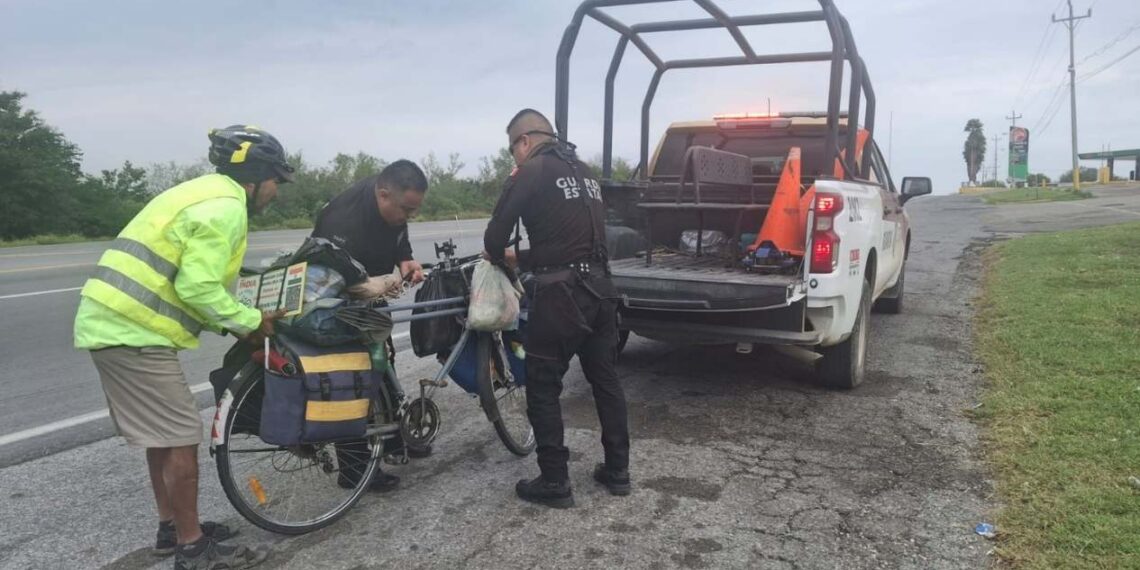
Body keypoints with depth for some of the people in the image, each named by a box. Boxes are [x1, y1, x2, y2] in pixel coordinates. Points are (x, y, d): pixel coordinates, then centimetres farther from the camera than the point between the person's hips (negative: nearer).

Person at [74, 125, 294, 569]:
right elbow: (198, 289, -21)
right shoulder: (224, 206, -15)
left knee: (164, 433, 19)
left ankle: (172, 528, 31)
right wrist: (251, 322, -8)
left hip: (116, 323, 11)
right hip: (135, 333, -11)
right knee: (181, 436, -3)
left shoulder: (206, 194, 19)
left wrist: (241, 322, 10)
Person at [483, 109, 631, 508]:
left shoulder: (532, 172, -6)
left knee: (543, 388, 4)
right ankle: (617, 471, 24)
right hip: (600, 288, 8)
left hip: (561, 293, -8)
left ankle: (554, 484, 9)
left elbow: (497, 231, -6)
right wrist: (522, 257, 30)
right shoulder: (584, 172, 17)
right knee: (605, 380, 16)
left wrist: (497, 257, 16)